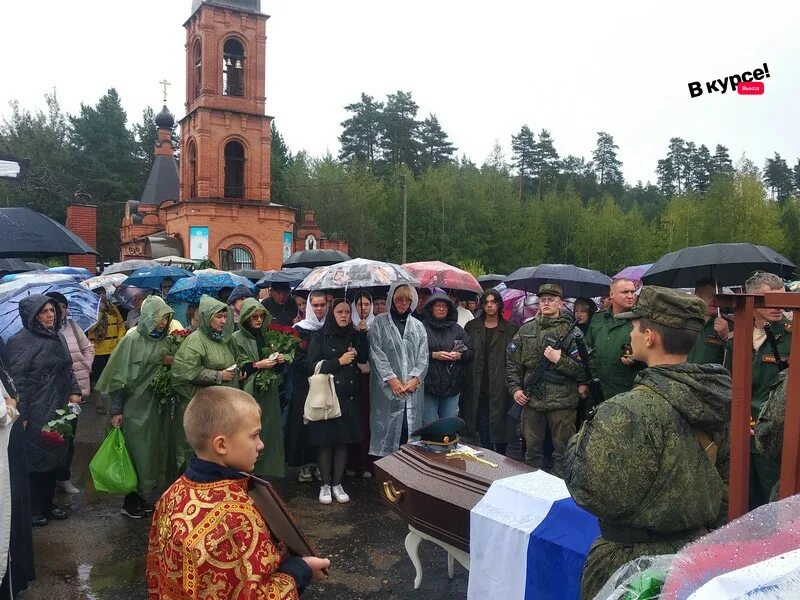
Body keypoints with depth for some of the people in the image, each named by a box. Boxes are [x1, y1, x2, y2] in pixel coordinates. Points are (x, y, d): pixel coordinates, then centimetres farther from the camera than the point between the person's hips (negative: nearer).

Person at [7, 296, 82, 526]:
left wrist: (74, 391, 7)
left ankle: (47, 504, 30)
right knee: (35, 462, 2)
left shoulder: (58, 337, 11)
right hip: (35, 415, -8)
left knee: (54, 458, 15)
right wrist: (20, 415, -17)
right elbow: (17, 381, -16)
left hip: (58, 412, 8)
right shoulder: (21, 341, -13)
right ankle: (32, 511, 17)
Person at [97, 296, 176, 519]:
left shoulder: (165, 339, 5)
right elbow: (119, 375, -11)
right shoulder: (133, 339, -11)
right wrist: (116, 410, -12)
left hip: (158, 405, 6)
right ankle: (133, 501, 17)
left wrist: (171, 361, -5)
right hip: (137, 406, -5)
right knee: (137, 452, 2)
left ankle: (149, 496, 25)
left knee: (156, 451, 10)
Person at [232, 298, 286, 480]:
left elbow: (277, 369, 18)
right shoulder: (237, 338, -3)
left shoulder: (265, 336, 13)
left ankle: (266, 473, 12)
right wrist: (258, 365, -16)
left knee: (269, 431, 3)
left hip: (268, 393, 5)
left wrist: (280, 361, -3)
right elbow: (236, 367, -8)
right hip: (249, 393, -5)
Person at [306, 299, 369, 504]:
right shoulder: (320, 337, -1)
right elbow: (312, 366, -9)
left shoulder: (355, 336, 10)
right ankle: (325, 485, 14)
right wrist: (339, 361, -15)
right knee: (325, 441, 0)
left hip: (349, 398, 3)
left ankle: (337, 484, 17)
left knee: (343, 441, 6)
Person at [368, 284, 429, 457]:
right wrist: (391, 379, -12)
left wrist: (415, 378, -7)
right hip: (387, 389, -3)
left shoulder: (418, 326, 15)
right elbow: (376, 353, -4)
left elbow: (423, 356, 8)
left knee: (410, 430, 2)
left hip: (413, 389, 3)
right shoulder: (379, 323, 5)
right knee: (387, 430, -3)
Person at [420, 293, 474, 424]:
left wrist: (460, 355, -7)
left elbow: (471, 353, 12)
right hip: (429, 385, -3)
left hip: (452, 386, 4)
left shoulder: (457, 329, 12)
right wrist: (433, 355, -16)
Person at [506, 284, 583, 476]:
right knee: (532, 450, 16)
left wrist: (559, 360, -18)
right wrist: (515, 388, 4)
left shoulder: (571, 331, -3)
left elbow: (582, 368, -8)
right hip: (531, 400, 4)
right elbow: (512, 361, 12)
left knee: (563, 452, 5)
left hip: (562, 402, -4)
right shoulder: (526, 329, 9)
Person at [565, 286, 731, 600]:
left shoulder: (627, 412, -29)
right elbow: (728, 477, 8)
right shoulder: (720, 398, -4)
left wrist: (579, 441, -8)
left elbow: (591, 493, -24)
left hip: (636, 560, -7)